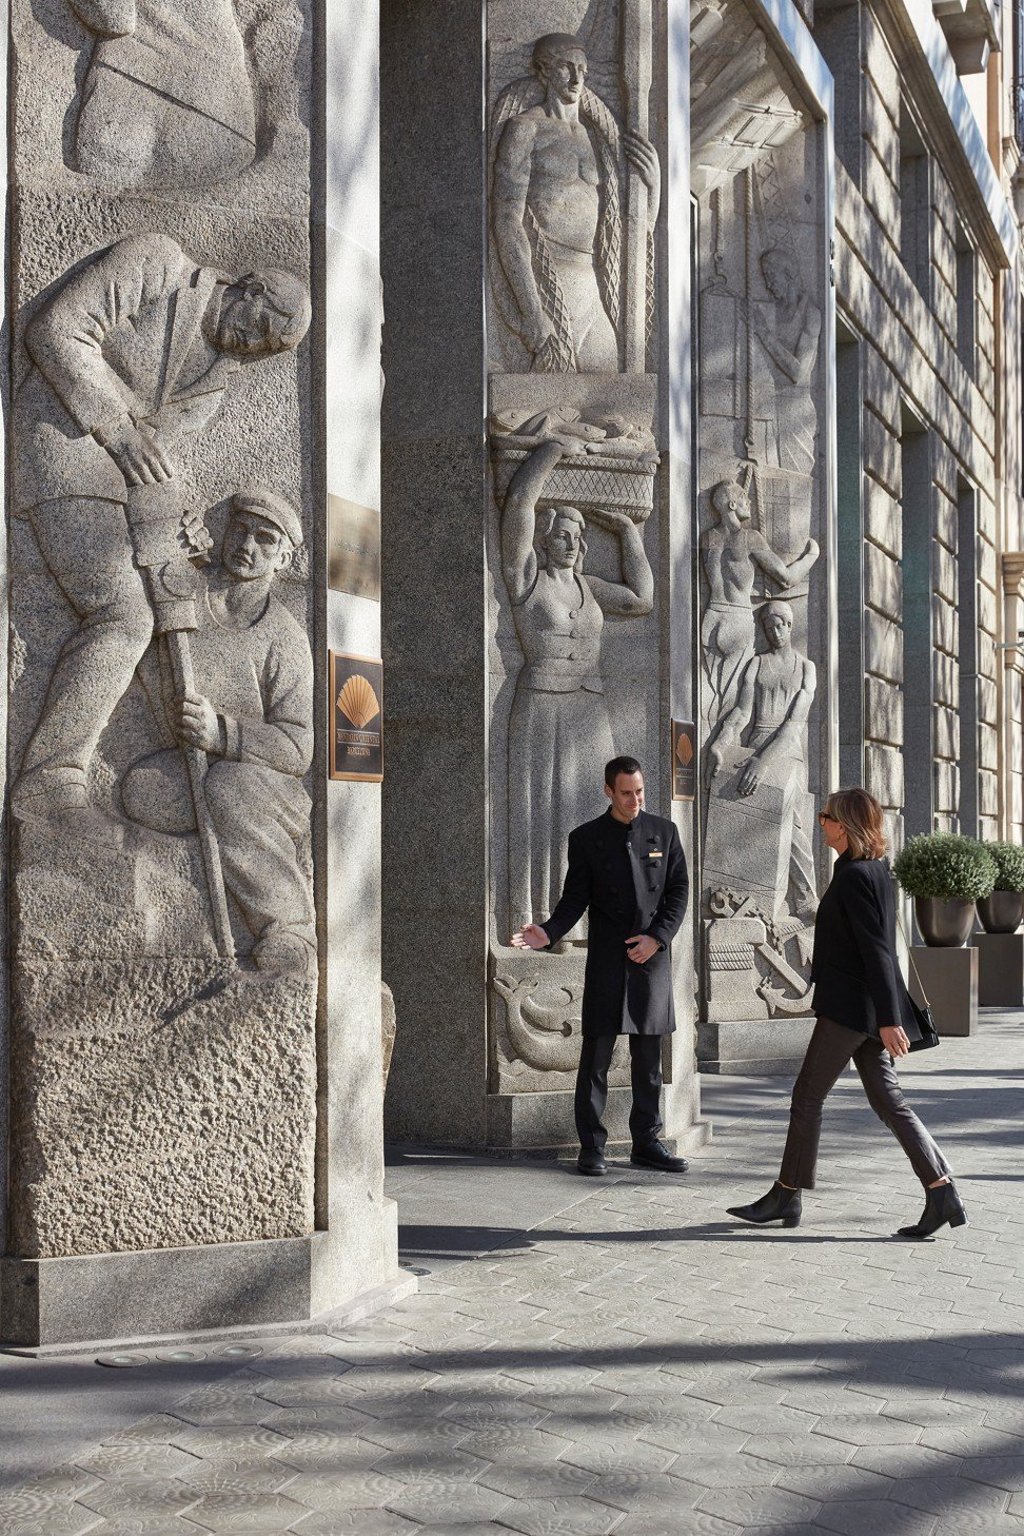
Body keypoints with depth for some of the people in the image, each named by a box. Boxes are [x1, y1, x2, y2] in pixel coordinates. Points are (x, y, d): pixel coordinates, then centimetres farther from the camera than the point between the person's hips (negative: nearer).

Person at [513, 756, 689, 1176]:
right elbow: (575, 899, 0)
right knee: (596, 1053, -3)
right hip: (606, 959, -2)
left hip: (652, 956, 2)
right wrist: (549, 933, -18)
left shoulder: (663, 832, 7)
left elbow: (679, 890, 6)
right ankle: (591, 1145, 4)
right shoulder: (586, 838, 2)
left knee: (648, 1056, 9)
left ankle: (646, 1142, 17)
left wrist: (657, 937, -7)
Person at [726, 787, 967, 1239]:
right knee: (888, 1100, 8)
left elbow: (876, 950, -21)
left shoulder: (854, 876, -16)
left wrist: (889, 1019, -23)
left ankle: (786, 1196, 10)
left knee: (808, 1096, 1)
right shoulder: (876, 869, 13)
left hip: (849, 1007, -10)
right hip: (864, 1009, 10)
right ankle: (943, 1194, 4)